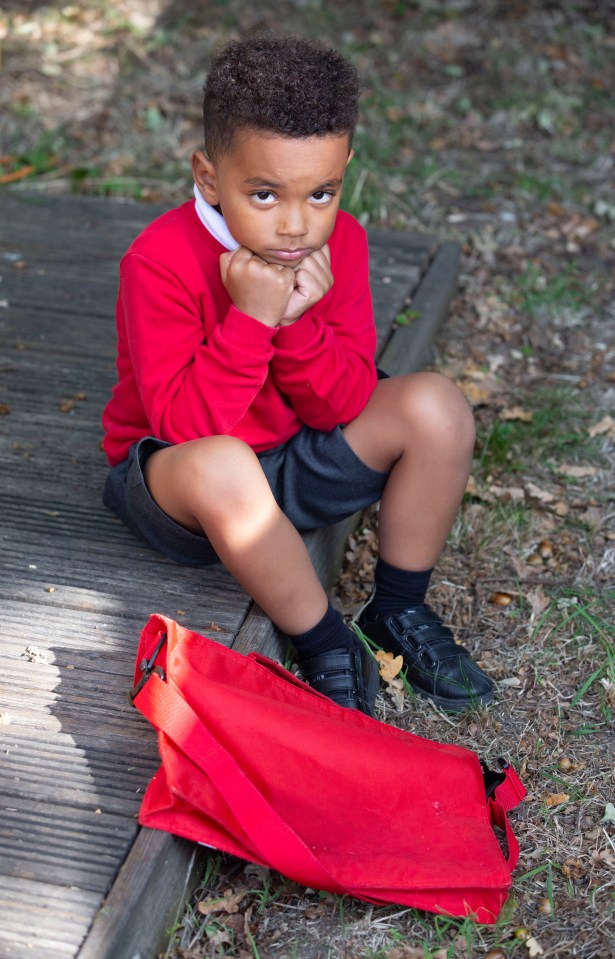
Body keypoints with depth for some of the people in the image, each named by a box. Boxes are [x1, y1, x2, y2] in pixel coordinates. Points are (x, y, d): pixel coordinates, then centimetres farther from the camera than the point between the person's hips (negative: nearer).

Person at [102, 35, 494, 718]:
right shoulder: (160, 263, -25)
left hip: (295, 457, 5)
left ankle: (399, 613, 4)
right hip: (170, 467, -5)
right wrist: (250, 320, -38)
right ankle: (326, 647, -17)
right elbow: (185, 425, -29)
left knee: (435, 407, -13)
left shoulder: (340, 242, -9)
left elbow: (342, 406, -12)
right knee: (218, 466, -40)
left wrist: (297, 323, -30)